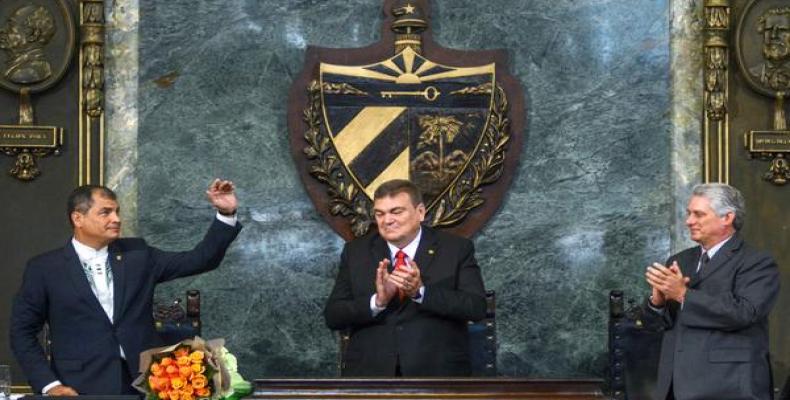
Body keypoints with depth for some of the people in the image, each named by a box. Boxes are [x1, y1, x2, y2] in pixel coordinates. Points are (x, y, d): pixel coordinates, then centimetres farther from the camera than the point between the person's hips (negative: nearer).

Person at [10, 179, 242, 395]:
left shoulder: (137, 254, 10)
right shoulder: (45, 268, 3)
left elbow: (199, 260, 8)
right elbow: (23, 332, 4)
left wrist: (226, 214, -3)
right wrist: (49, 384, -6)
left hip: (143, 385, 3)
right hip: (82, 389, -2)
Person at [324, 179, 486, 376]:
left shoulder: (457, 249, 1)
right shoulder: (355, 251, 8)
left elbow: (477, 307, -10)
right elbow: (332, 316, 2)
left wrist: (421, 292, -23)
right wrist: (377, 301, -17)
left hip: (437, 373, -2)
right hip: (370, 374, 2)